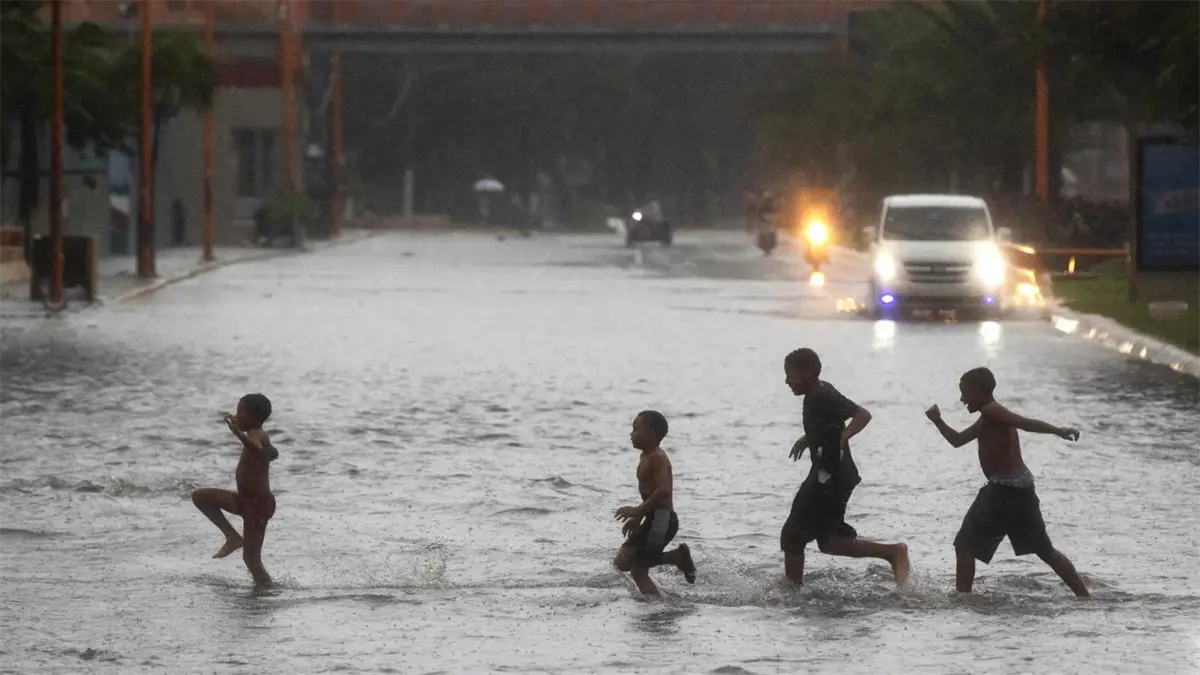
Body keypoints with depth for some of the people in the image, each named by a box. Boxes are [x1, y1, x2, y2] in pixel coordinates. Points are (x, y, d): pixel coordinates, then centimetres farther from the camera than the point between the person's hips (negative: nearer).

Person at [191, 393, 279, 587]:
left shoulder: (255, 435, -19)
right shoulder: (259, 436, 11)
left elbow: (258, 451, -46)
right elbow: (272, 454, 33)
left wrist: (238, 433, -59)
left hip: (258, 503, -9)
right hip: (246, 499, 9)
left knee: (251, 557, -6)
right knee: (200, 497, 8)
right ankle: (233, 537, 7)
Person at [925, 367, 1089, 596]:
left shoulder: (991, 412, -10)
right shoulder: (987, 420, 21)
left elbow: (1026, 423, -24)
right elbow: (958, 440, 31)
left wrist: (1058, 431, -36)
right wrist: (937, 421, 18)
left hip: (1004, 490, -10)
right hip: (1021, 489, 10)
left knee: (965, 545, -2)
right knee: (1045, 550, 14)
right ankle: (1085, 597, 13)